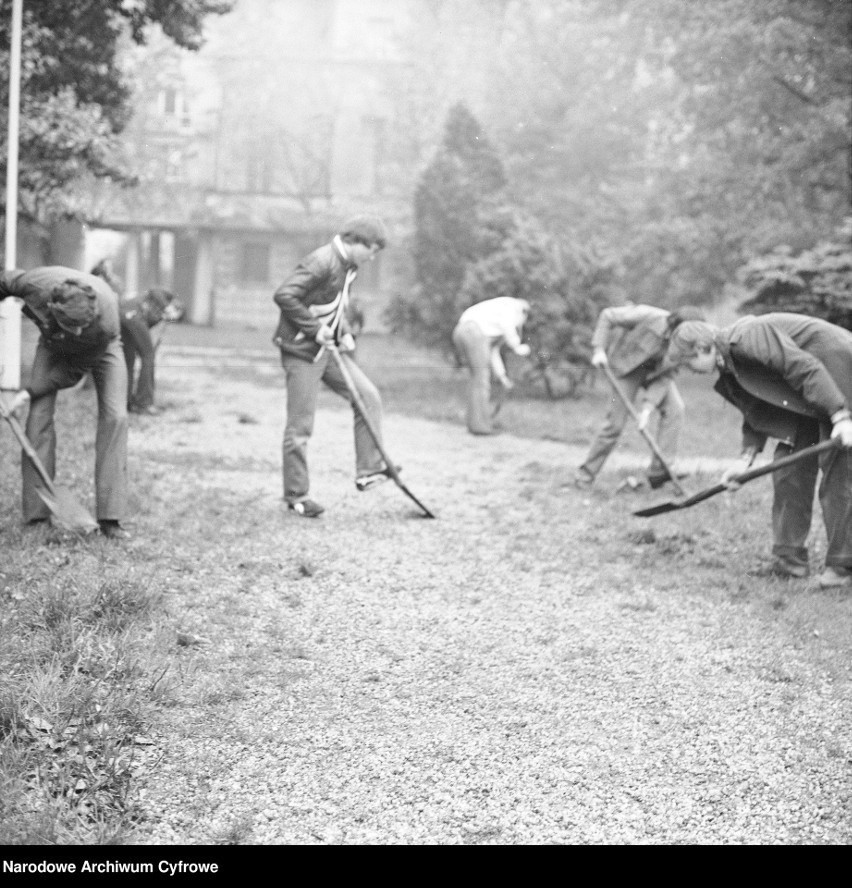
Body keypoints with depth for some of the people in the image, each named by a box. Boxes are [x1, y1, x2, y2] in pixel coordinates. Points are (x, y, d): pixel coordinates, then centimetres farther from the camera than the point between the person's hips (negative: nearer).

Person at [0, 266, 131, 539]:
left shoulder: (106, 323, -43)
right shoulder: (35, 284, -40)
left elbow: (75, 370, -25)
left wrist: (30, 392, -26)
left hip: (100, 349, -2)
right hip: (54, 344, 2)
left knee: (114, 416, -17)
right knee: (39, 416, -10)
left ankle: (110, 518, -17)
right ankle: (36, 515, -5)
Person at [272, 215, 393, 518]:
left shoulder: (348, 267, 9)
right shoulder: (321, 262, -21)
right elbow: (284, 296, -27)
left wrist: (345, 333, 4)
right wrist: (315, 328, -23)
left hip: (327, 349, 9)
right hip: (302, 351, -9)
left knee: (368, 396, 1)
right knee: (300, 427, -2)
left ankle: (368, 471, 5)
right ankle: (296, 495, 8)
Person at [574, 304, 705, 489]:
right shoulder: (649, 316, -32)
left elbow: (664, 376, -18)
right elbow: (608, 316, -20)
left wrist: (649, 407, -29)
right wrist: (599, 349, -28)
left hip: (655, 370, 4)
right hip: (629, 366, -4)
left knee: (674, 408, -18)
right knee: (616, 422, -9)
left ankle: (660, 469, -16)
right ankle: (585, 475, 5)